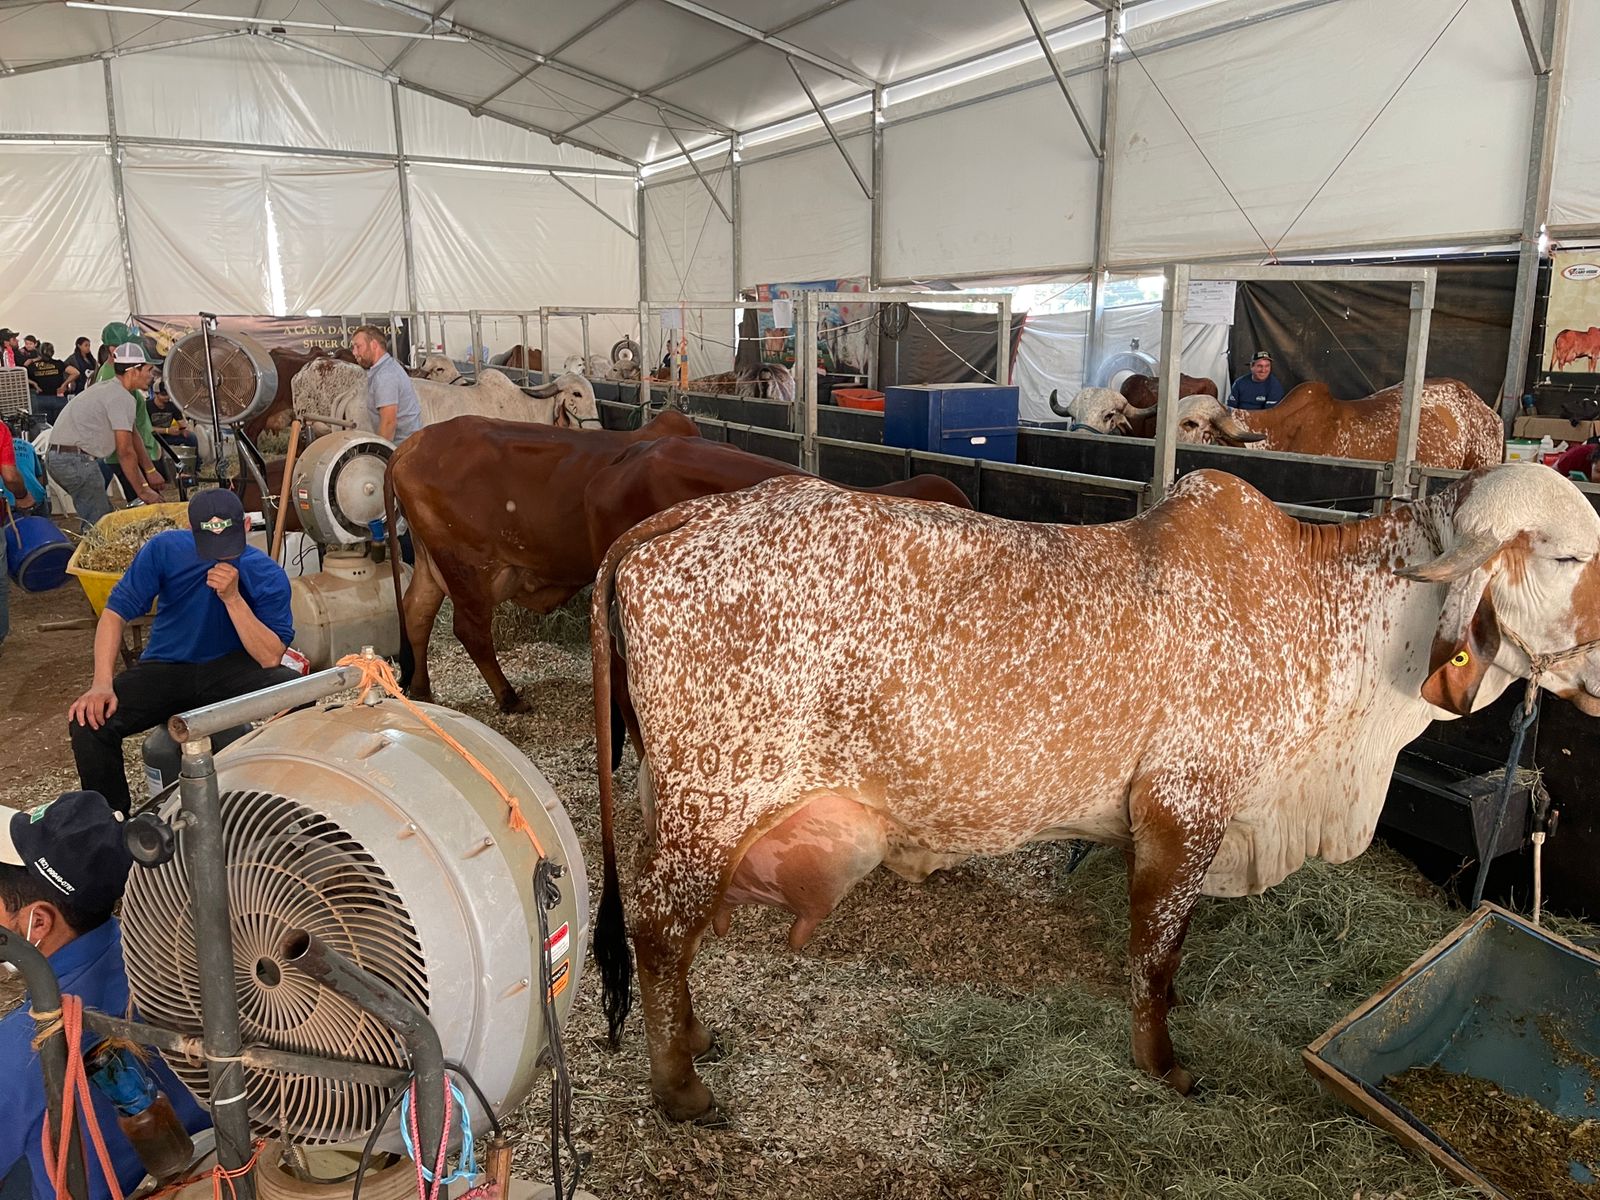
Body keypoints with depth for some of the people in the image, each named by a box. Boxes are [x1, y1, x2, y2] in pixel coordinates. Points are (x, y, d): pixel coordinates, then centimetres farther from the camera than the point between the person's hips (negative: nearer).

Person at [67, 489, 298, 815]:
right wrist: (102, 684, -20)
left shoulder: (268, 575, -14)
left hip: (230, 669, -1)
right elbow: (115, 612, -8)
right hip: (166, 669, 2)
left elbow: (271, 658, -19)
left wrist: (233, 598, -30)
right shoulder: (165, 549, -11)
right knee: (88, 722, -23)